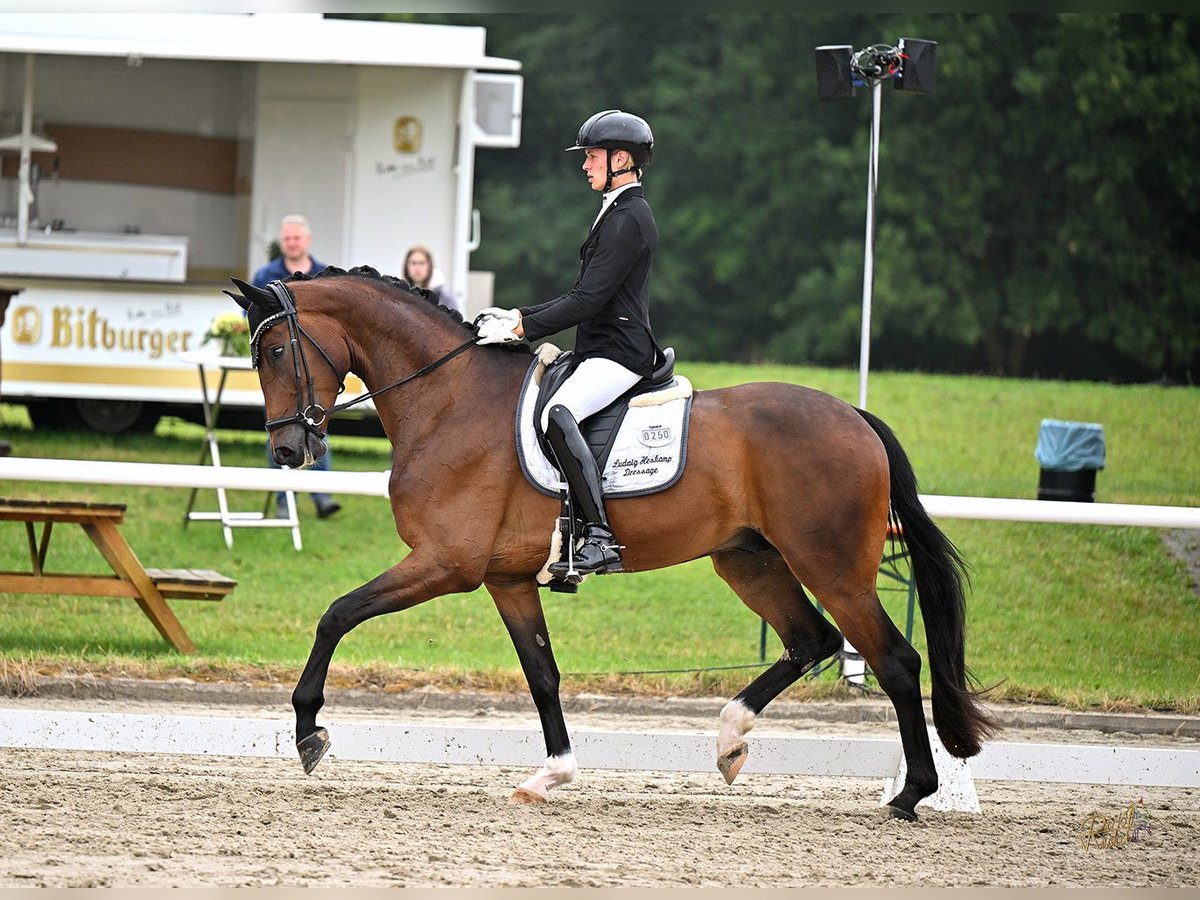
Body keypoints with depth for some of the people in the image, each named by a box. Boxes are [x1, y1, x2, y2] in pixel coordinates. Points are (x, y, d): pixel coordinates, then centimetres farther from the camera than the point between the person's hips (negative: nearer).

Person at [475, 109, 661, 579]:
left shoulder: (628, 219, -13)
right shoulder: (619, 212, 20)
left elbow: (588, 300, -19)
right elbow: (584, 296, 23)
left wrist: (522, 327, -18)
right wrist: (517, 315, 15)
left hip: (619, 354, -11)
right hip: (602, 350, 11)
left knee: (557, 415, -34)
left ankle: (600, 538, -39)